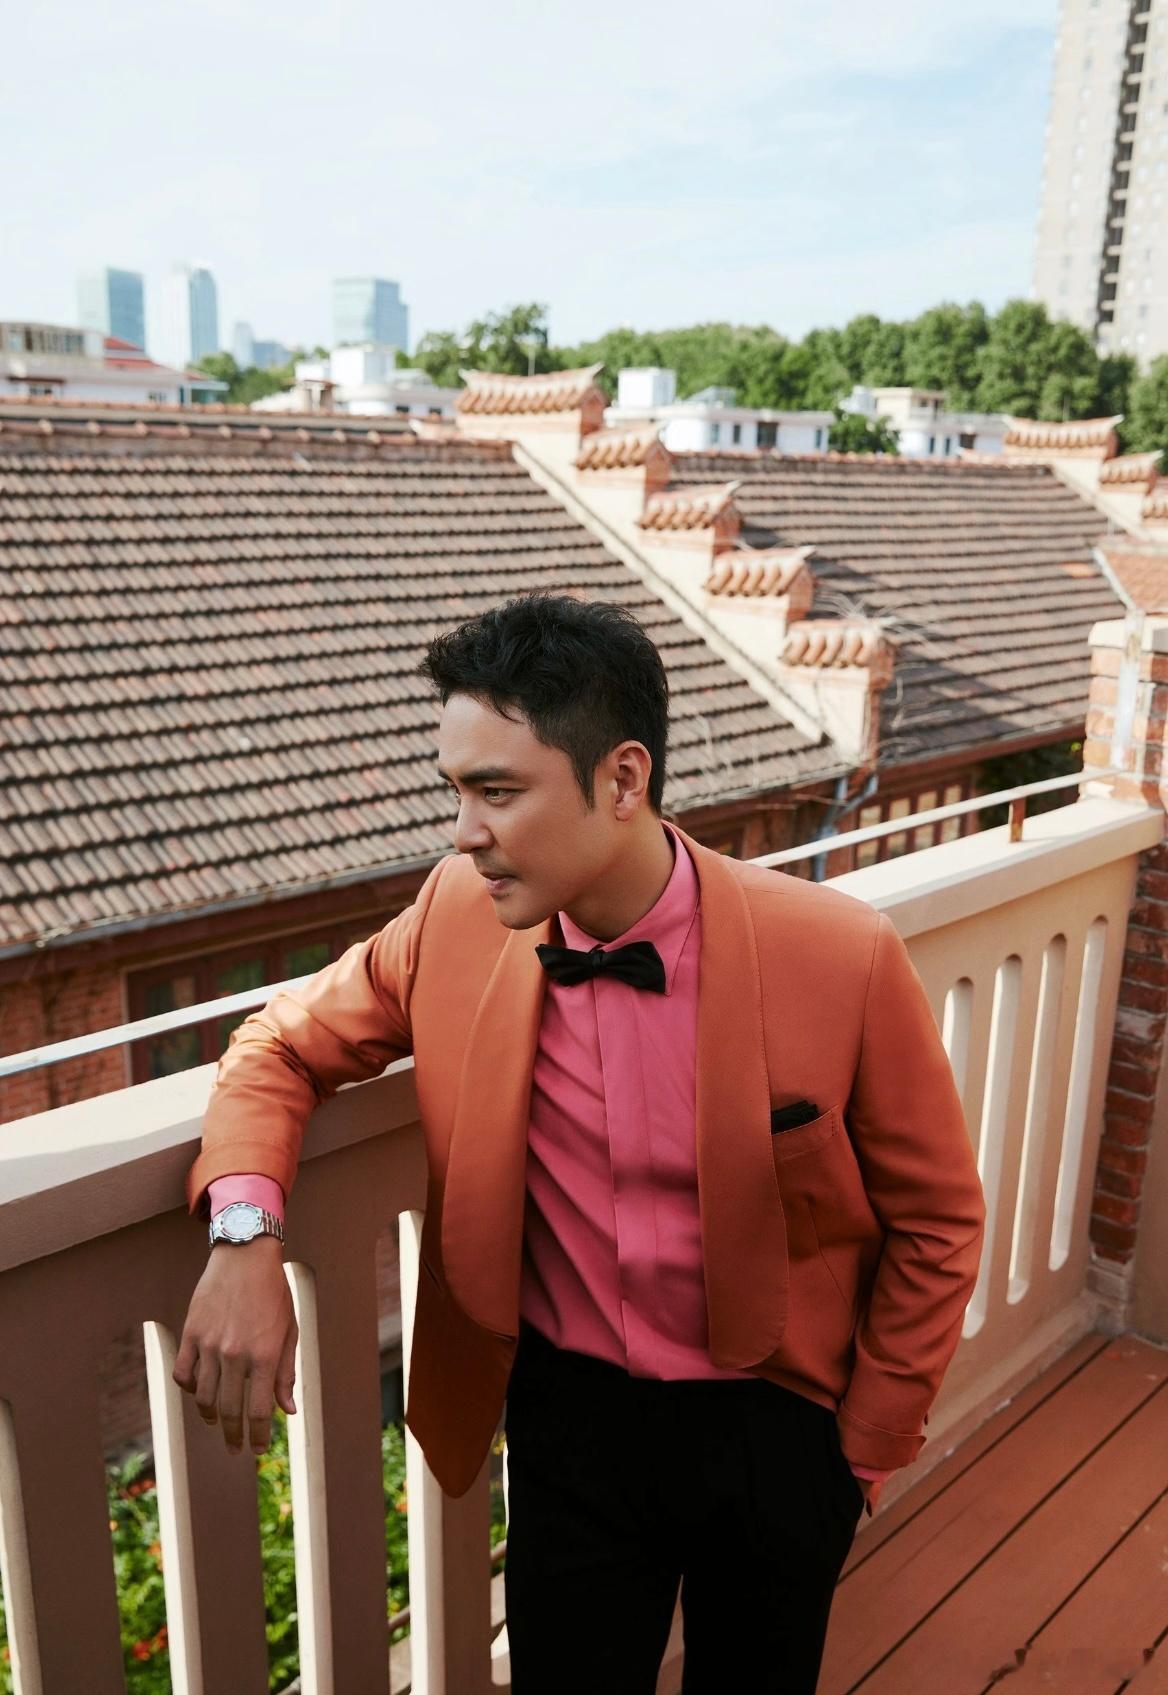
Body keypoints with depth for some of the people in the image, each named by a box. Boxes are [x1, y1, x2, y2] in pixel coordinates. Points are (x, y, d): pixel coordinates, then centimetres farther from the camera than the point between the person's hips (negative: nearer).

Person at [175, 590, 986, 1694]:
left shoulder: (843, 958, -22)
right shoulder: (457, 917, -15)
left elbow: (936, 1222, -9)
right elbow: (285, 1044, -1)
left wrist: (865, 1452, -2)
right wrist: (245, 1238, -20)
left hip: (776, 1425, -1)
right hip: (568, 1411, 1)